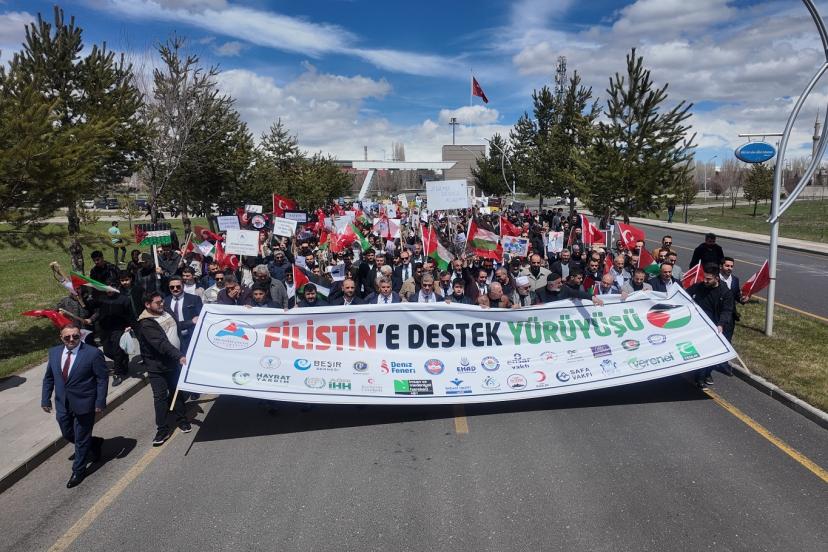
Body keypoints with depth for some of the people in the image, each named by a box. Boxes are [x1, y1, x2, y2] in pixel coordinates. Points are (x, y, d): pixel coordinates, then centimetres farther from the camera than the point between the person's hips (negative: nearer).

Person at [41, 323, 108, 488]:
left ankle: (78, 471, 27)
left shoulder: (93, 354, -16)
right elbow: (49, 378, 10)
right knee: (68, 435, 20)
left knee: (81, 440, 8)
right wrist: (45, 399, 7)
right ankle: (95, 444, 45)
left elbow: (102, 379, -12)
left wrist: (100, 402, -14)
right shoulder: (54, 352, 0)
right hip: (62, 405, 6)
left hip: (84, 405, -5)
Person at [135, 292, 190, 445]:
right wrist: (179, 356, -40)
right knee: (160, 396, -1)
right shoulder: (146, 324, -20)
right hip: (157, 366, -6)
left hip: (173, 362, 6)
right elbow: (161, 343, -32)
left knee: (176, 391, 15)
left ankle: (181, 419, 30)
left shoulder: (166, 313, 3)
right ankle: (162, 429, 7)